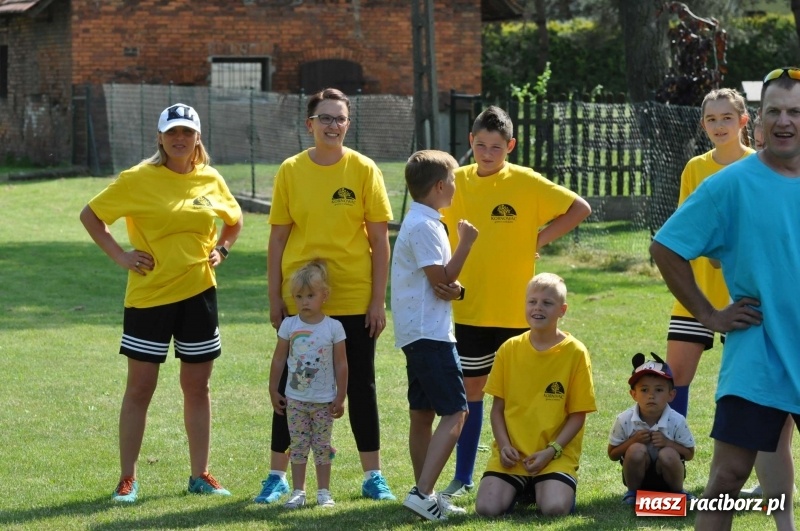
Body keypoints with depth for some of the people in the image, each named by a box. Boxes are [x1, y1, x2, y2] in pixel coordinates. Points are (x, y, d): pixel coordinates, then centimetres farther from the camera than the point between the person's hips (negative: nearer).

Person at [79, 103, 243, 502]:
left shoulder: (211, 181, 4)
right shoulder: (138, 180, -8)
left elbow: (234, 219, 23)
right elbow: (90, 215, -1)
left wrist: (221, 249, 7)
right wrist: (119, 255, -7)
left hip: (198, 293, 3)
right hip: (149, 295, -3)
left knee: (197, 386, 9)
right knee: (140, 387, 2)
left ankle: (200, 475, 18)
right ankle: (128, 478, 9)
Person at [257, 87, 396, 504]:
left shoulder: (363, 170, -2)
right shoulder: (291, 171, 1)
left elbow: (379, 239, -1)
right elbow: (278, 238, 4)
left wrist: (378, 300, -4)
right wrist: (275, 298, 0)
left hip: (355, 300, -1)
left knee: (361, 386, 8)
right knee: (290, 387, 7)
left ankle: (373, 475, 17)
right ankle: (277, 475, 16)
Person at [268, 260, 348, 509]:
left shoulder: (334, 327, -6)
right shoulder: (289, 325, -3)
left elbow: (341, 364, -2)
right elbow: (278, 360, 5)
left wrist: (340, 397, -3)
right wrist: (273, 391, 5)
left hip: (324, 401, -1)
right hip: (295, 399, 1)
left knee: (322, 446, 5)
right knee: (298, 446, 4)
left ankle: (324, 491, 12)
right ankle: (298, 492, 9)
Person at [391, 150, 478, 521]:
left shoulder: (421, 221, 17)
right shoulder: (424, 226, -15)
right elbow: (442, 278, -16)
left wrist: (452, 286, 12)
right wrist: (465, 244, -9)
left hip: (418, 333, 11)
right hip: (429, 333, -11)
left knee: (423, 414, 12)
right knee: (455, 412, -13)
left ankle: (425, 495, 16)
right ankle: (423, 492, -19)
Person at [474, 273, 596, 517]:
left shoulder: (575, 352, -4)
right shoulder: (509, 349, 4)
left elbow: (578, 414, -2)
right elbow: (497, 407, 8)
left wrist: (551, 451, -14)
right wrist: (504, 445, -8)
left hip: (556, 456, -2)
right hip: (512, 455, 2)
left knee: (554, 508, -27)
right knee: (487, 508, -19)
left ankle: (558, 488, 10)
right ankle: (518, 490, 16)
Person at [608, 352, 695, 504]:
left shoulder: (677, 421, -16)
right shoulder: (624, 420, -15)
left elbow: (689, 454, -6)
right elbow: (612, 454, -6)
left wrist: (668, 443, -24)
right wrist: (632, 441, -24)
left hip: (665, 476, 0)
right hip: (638, 475, 0)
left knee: (668, 455, -31)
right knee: (636, 450, -30)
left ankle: (677, 492, 0)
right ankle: (633, 492, -3)